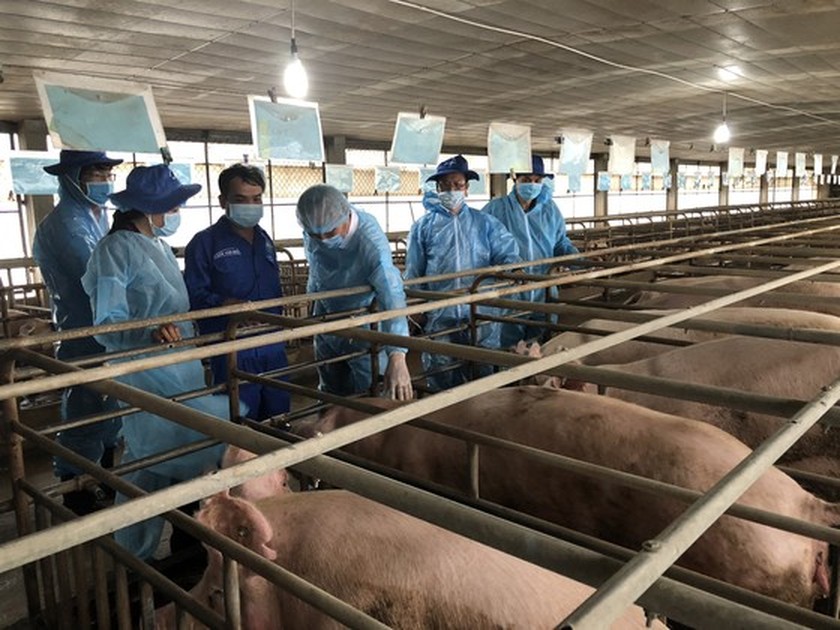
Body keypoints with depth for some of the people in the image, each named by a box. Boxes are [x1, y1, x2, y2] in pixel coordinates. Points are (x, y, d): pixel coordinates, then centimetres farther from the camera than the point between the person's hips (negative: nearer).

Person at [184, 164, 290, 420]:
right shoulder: (205, 243, -5)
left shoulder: (265, 241, 16)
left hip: (273, 350, 6)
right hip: (232, 354, -6)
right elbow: (194, 296, -13)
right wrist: (228, 305, -27)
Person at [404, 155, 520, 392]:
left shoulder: (485, 223, 9)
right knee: (442, 382, 7)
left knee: (484, 375, 9)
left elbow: (507, 253, 4)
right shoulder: (423, 226, 6)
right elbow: (413, 275, 8)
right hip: (439, 317, -1)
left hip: (480, 313, 1)